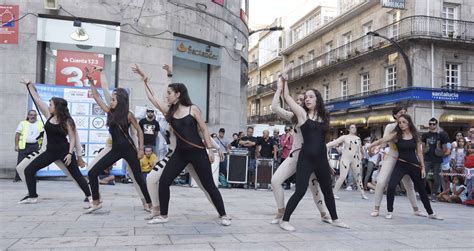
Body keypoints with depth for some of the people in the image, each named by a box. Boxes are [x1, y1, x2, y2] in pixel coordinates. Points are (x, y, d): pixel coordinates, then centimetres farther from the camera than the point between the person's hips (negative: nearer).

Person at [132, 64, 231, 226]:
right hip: (180, 153, 5)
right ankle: (163, 215, 13)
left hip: (198, 152, -4)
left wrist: (210, 149, -5)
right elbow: (151, 97, 6)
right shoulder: (169, 110, 5)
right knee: (163, 181, -2)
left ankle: (223, 215, 14)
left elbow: (204, 130, -3)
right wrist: (144, 79, 7)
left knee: (209, 185, 0)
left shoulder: (193, 109, -6)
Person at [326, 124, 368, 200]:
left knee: (358, 177, 10)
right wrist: (325, 146, -18)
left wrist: (360, 162, 10)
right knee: (342, 177, -11)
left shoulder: (358, 139, 9)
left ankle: (362, 194, 20)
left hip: (355, 159, 5)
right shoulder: (345, 137, -3)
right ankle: (334, 193, -3)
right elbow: (334, 142, -9)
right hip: (345, 159, -5)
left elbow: (359, 151, 14)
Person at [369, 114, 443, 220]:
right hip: (401, 164, -2)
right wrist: (373, 144, -38)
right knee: (391, 187, -20)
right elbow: (383, 140, -21)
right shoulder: (396, 134, -5)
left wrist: (423, 167, 3)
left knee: (422, 190, 14)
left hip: (414, 166, 2)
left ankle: (431, 213, 30)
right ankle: (390, 212, -2)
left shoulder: (415, 135, 1)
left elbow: (419, 152, 5)